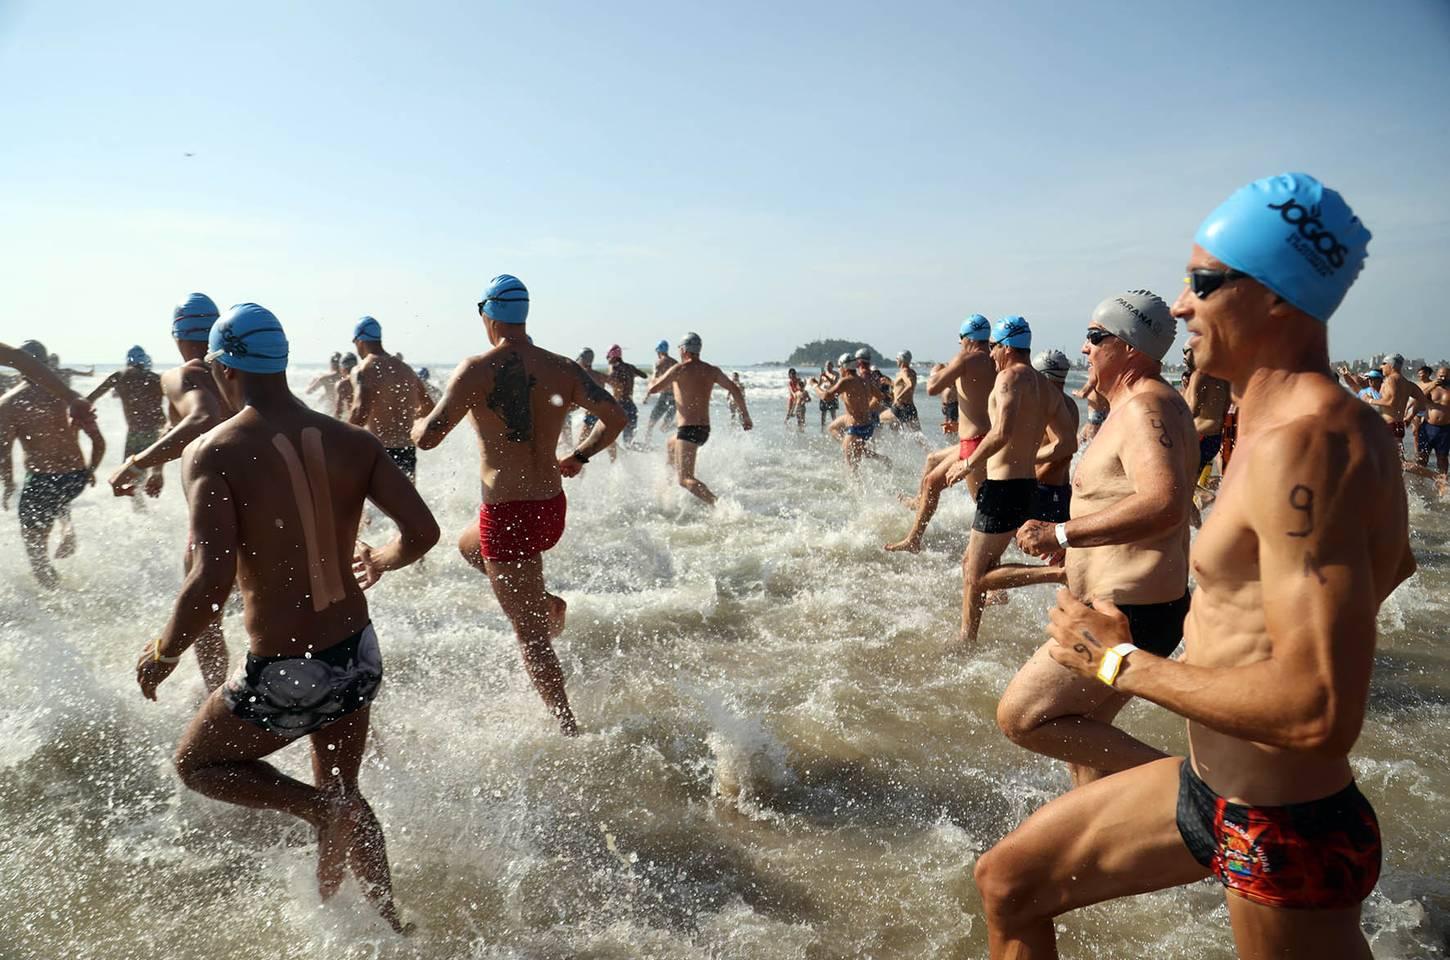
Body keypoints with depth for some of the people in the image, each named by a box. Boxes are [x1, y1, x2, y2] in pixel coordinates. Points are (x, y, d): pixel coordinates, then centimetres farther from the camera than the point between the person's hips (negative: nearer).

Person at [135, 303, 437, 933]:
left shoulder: (213, 454, -15)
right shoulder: (353, 443, -3)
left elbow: (212, 581, -25)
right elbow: (422, 532, -8)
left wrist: (162, 654, -7)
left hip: (285, 675, -5)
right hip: (358, 656, 5)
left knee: (196, 763, 25)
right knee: (342, 791, 28)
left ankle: (322, 808, 1)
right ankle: (388, 923, 34)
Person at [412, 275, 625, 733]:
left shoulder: (478, 369, -13)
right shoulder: (563, 368, 1)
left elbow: (427, 437, -16)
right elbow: (615, 417, -4)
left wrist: (417, 425, 8)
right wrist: (577, 457, 11)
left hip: (507, 515, -6)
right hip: (552, 508, 6)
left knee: (530, 635, 4)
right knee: (468, 545, 34)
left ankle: (569, 727, 6)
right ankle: (546, 601, 18)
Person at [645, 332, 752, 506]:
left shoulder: (679, 369, -9)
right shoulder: (712, 370, 8)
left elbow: (653, 388, -11)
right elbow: (734, 389, 0)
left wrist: (654, 380, 13)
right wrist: (745, 416, 3)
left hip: (688, 429, -8)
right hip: (704, 429, 8)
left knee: (686, 479, -11)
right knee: (670, 447, 36)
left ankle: (717, 503, -29)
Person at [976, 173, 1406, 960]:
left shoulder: (1304, 444, -27)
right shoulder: (1339, 425, 4)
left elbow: (1321, 712, -34)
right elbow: (1393, 561, 23)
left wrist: (1121, 661, -22)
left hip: (1283, 839, -9)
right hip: (1205, 789, 9)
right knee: (1008, 884, 14)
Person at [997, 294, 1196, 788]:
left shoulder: (1145, 407, -18)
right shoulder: (1162, 402, 16)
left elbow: (1166, 504, -36)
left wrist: (1061, 533, -30)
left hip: (1129, 614, -11)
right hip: (1137, 605, 11)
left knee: (1020, 717, -6)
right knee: (1080, 734, 20)